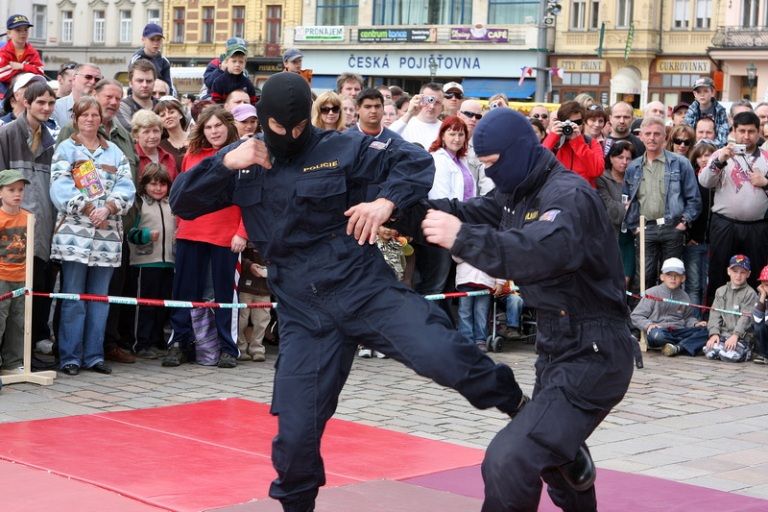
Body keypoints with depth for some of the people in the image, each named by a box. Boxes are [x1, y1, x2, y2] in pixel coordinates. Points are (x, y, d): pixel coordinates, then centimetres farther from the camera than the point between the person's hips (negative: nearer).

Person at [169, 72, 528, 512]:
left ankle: (521, 408, 2)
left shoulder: (340, 149, -3)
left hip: (365, 289, -2)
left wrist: (387, 201, -20)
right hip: (304, 312, 3)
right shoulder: (245, 163, 6)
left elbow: (416, 161, -2)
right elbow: (181, 202, 3)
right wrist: (226, 163, -12)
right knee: (296, 433, 3)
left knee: (442, 356, -24)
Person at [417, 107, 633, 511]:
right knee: (549, 449, 31)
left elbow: (544, 252, -40)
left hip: (592, 356, -10)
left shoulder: (568, 196, -21)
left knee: (509, 461, -22)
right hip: (558, 349, 11)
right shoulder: (519, 193, 9)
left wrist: (463, 238, -49)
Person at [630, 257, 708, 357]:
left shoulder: (684, 296, 16)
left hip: (679, 332, 4)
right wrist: (649, 324, -18)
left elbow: (688, 317, 28)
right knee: (656, 334, -40)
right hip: (660, 330, -4)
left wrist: (695, 323, 6)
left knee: (703, 331, -18)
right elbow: (636, 316, 0)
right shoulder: (652, 293, 2)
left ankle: (677, 348, -34)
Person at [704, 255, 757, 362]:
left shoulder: (750, 294, 0)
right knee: (710, 353, -24)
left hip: (740, 336, -3)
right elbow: (715, 314, 7)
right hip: (722, 334, 3)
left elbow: (746, 317, -9)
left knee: (730, 355, -28)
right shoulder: (721, 291, 14)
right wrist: (714, 333, -8)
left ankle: (745, 352, 5)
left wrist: (735, 335, -20)